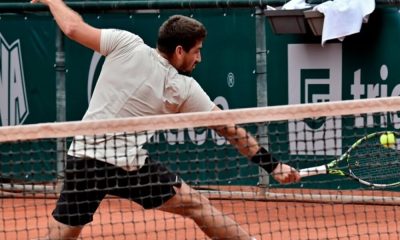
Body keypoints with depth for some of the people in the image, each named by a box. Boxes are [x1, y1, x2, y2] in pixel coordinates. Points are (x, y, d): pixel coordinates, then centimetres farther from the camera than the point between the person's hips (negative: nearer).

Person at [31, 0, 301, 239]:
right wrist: (273, 165, 10)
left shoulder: (127, 44, -2)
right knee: (197, 206, 11)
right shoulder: (185, 89, 0)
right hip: (131, 165, -1)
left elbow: (73, 27, 3)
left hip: (84, 157, 1)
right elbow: (231, 130, 4)